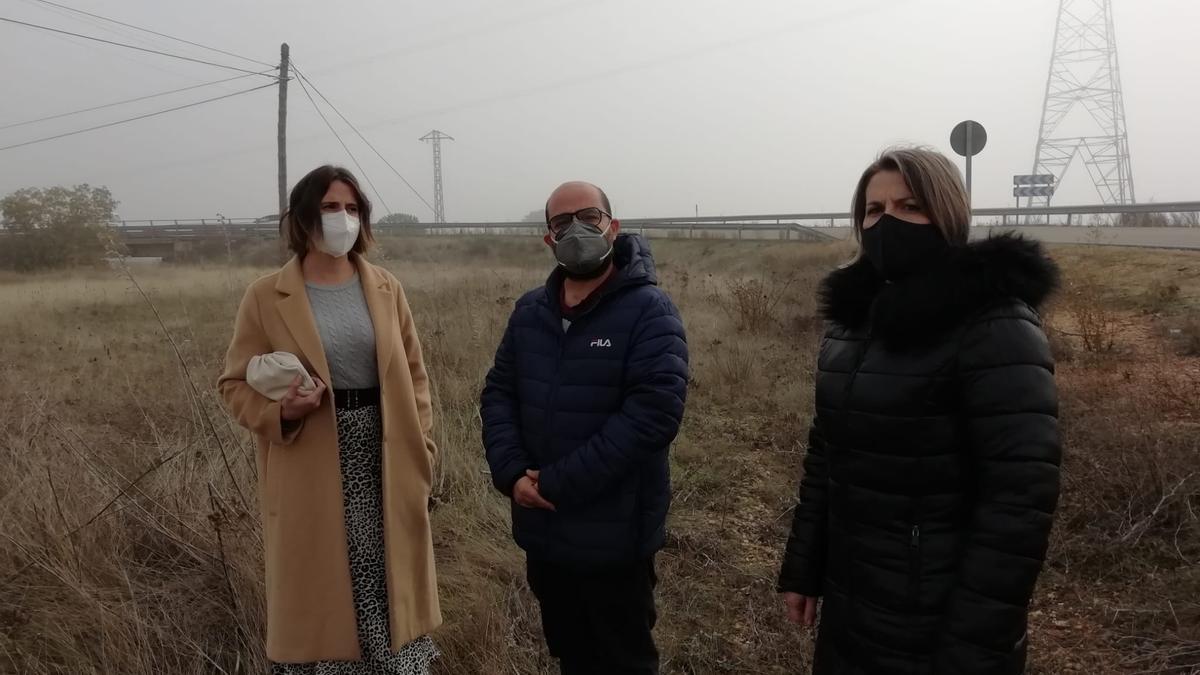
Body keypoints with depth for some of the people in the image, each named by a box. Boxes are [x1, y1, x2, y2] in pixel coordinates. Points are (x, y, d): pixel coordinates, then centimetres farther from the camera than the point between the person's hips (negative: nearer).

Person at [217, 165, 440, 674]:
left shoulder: (385, 288, 5)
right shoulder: (266, 297, -3)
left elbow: (413, 374, 9)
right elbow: (236, 383, 1)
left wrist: (422, 452, 4)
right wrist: (281, 412, -19)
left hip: (385, 465, 2)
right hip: (311, 472, -2)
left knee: (388, 592, 9)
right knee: (317, 598, 6)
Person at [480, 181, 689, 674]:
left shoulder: (649, 311, -13)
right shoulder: (530, 310, 6)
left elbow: (654, 411, -22)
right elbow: (498, 393, 6)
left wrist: (559, 484, -22)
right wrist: (511, 472, -12)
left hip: (614, 537, -5)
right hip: (542, 532, 6)